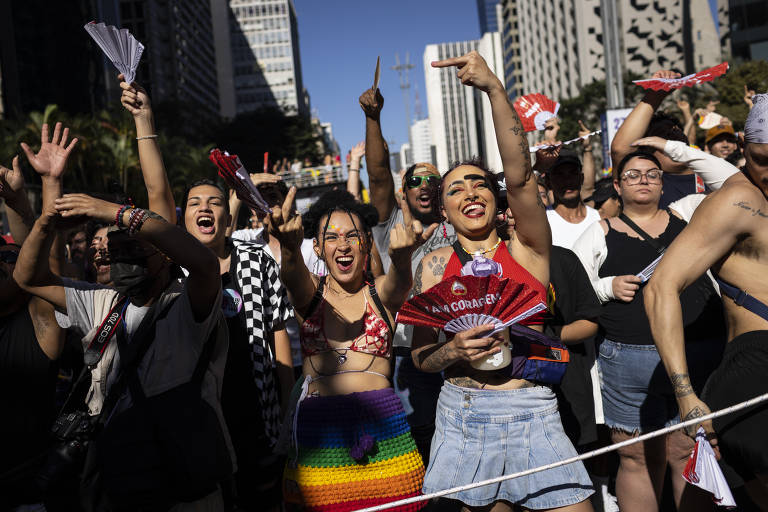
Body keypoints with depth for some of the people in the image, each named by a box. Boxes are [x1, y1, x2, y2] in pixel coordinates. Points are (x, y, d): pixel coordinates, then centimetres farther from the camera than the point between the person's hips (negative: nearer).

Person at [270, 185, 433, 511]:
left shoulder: (382, 293, 7)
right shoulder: (308, 292, 7)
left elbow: (400, 281, -17)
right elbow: (292, 275, -17)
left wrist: (402, 255, -42)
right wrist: (289, 248, -41)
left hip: (382, 422, 0)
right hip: (319, 426, 0)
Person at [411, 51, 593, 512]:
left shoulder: (528, 250, 0)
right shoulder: (434, 266, 4)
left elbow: (520, 176, -17)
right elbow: (421, 357, 6)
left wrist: (494, 88, -24)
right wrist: (456, 350, -16)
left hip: (532, 412, -1)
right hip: (461, 416, 1)